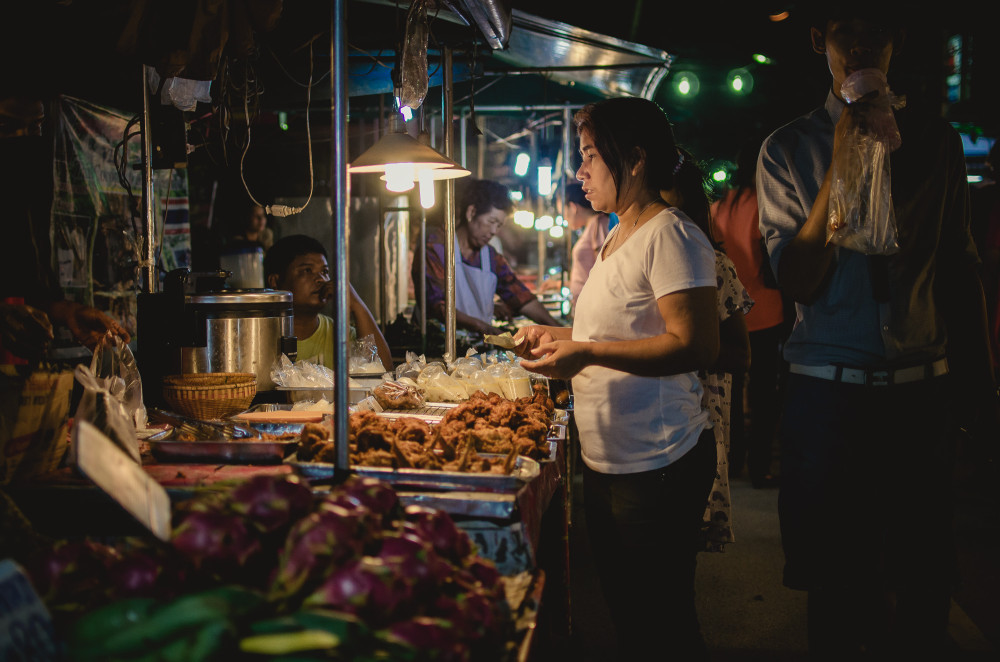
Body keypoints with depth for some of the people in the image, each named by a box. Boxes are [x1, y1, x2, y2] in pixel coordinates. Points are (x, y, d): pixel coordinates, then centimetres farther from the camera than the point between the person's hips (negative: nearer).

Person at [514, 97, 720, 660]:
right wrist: (559, 335, 14)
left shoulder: (670, 234, -15)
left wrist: (586, 352, -24)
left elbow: (698, 346, -24)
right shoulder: (618, 238, 16)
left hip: (658, 463, -10)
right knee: (625, 615, 20)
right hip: (609, 460, 10)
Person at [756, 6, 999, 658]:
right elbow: (798, 281, -8)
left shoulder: (935, 137, 8)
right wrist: (840, 168, -16)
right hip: (830, 389, -2)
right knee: (836, 580, 9)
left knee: (924, 576, 10)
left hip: (924, 387, 2)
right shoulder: (788, 149, 0)